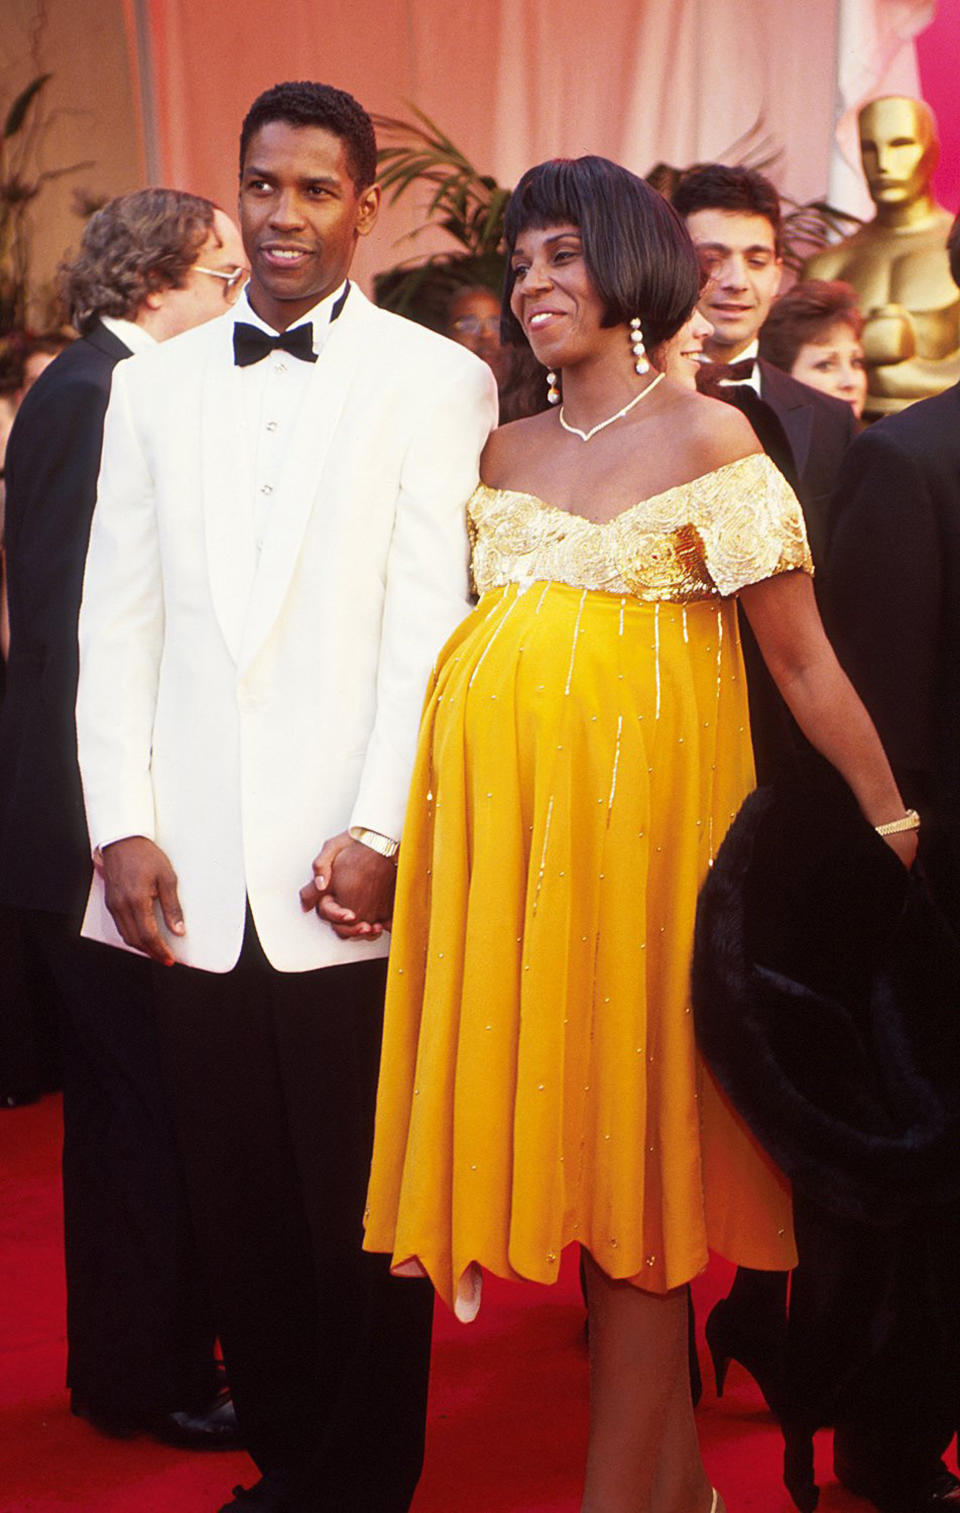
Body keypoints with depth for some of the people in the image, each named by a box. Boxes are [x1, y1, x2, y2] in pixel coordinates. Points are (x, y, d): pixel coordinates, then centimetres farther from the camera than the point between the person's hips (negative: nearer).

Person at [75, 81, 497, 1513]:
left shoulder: (432, 380, 2)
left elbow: (432, 624, -5)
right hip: (194, 881, 3)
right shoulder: (157, 384, 14)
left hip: (346, 872, -3)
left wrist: (384, 832, -11)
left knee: (364, 1218, 4)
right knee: (239, 1211, 9)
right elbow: (116, 619, 10)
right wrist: (120, 825, 1)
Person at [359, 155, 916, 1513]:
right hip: (499, 807, 5)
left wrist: (893, 823, -4)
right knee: (557, 1121, 7)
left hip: (635, 804, -5)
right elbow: (476, 629, 14)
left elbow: (802, 657, -2)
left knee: (630, 1130, -2)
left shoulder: (708, 439, 0)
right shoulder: (503, 455, 15)